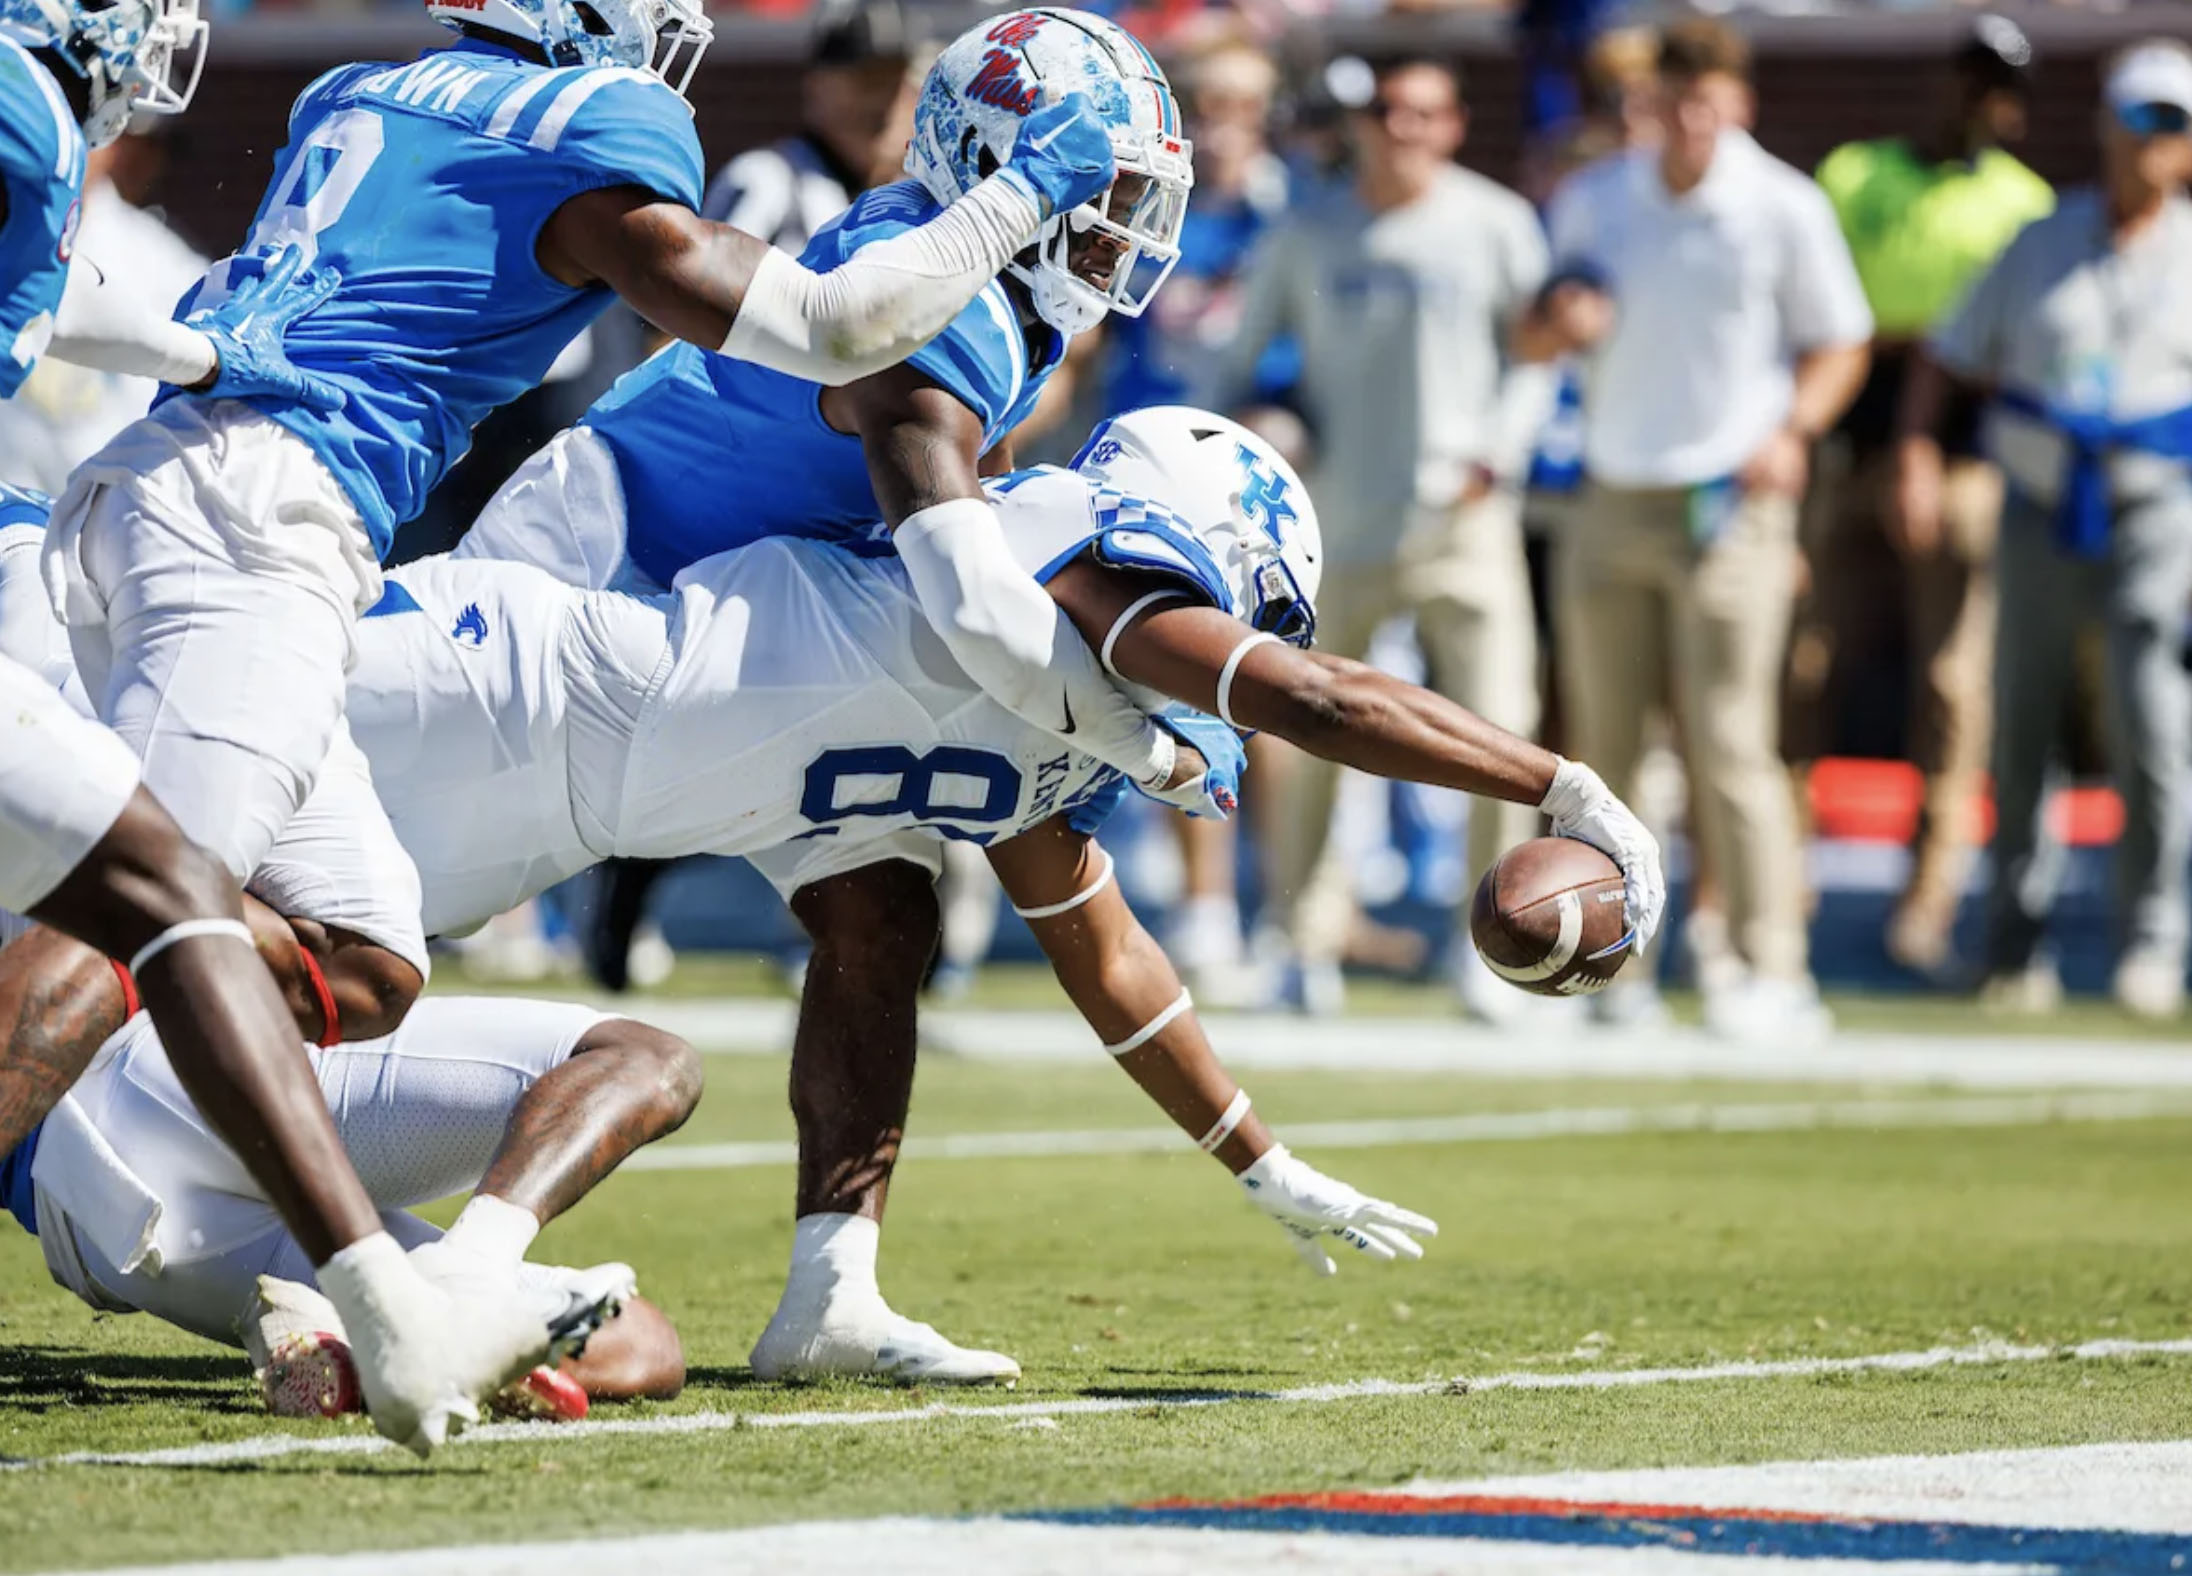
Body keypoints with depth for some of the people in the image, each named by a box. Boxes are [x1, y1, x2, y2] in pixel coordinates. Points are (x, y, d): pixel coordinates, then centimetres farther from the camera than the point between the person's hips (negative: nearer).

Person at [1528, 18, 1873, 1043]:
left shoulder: (1785, 210, -3)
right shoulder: (1591, 200, 10)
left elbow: (1840, 345, 4)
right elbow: (1540, 339, 18)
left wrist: (1791, 434, -14)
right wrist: (1560, 322, -6)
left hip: (1727, 505, -5)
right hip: (1610, 499, 5)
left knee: (1729, 746, -12)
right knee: (1600, 745, 6)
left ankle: (1773, 976, -11)